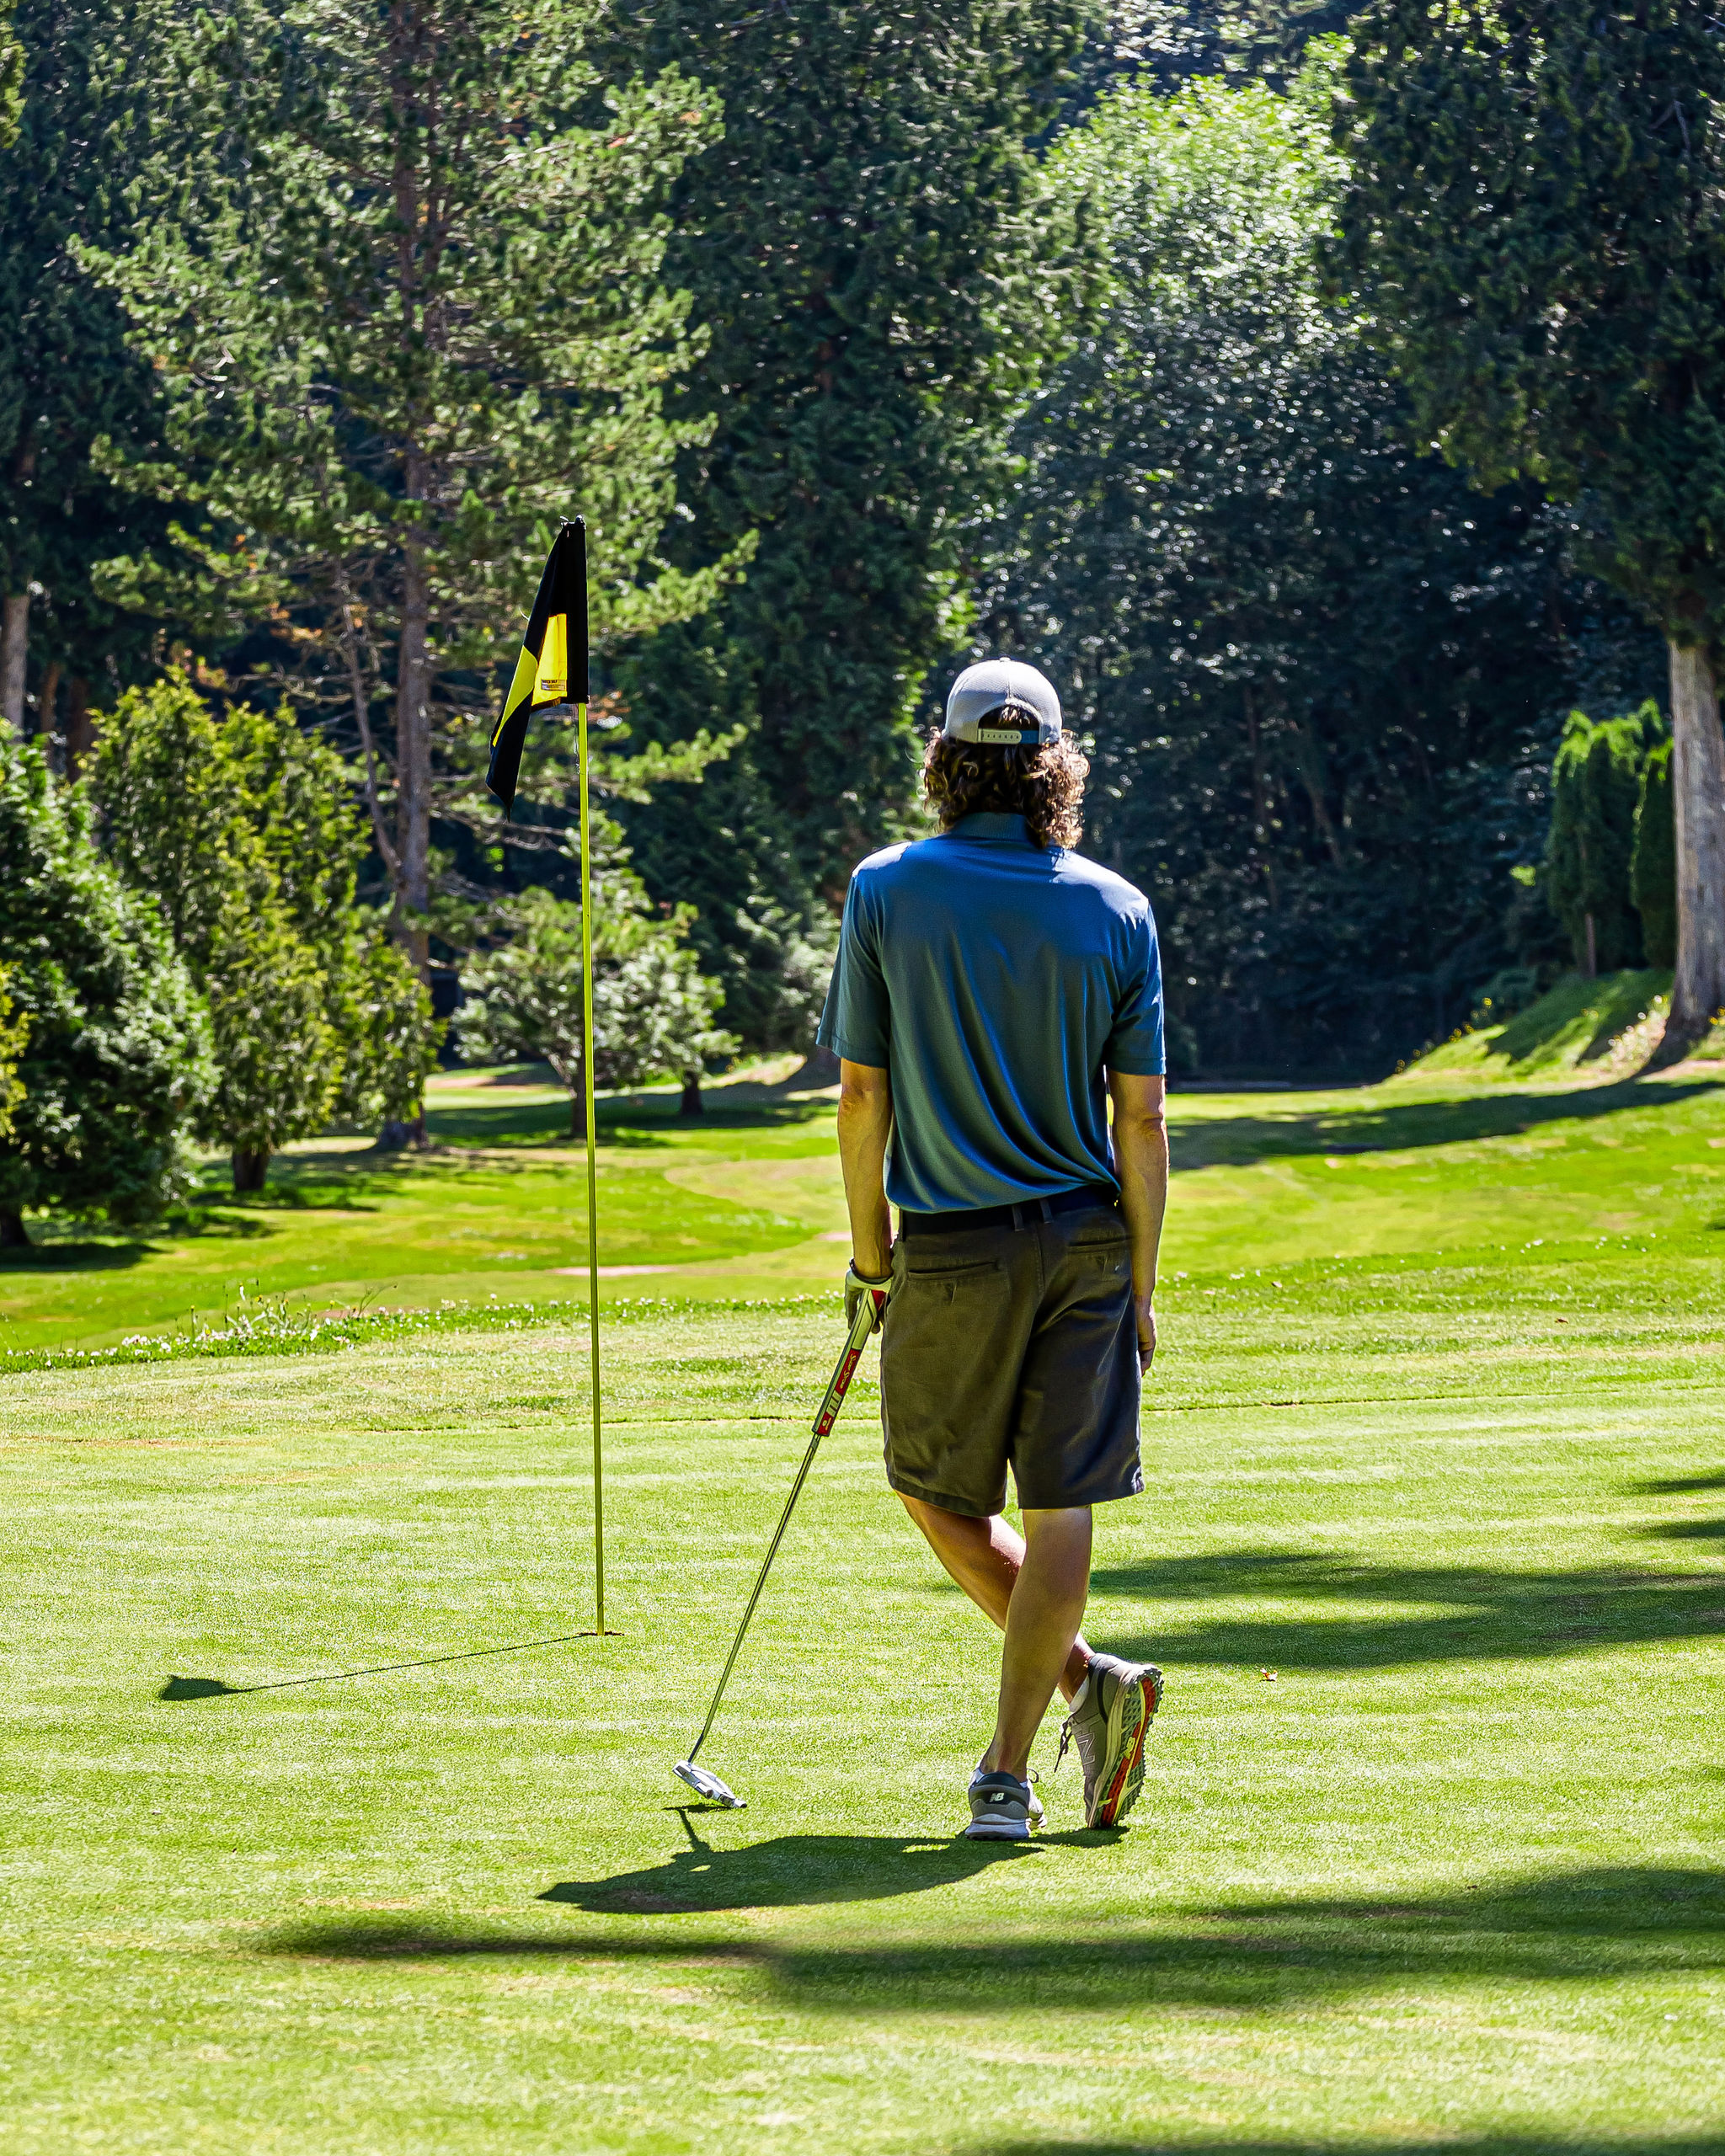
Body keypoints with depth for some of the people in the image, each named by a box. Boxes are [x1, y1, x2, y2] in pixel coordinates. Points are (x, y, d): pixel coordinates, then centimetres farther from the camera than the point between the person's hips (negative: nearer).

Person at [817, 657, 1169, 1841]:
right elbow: (1142, 1119, -2)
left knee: (939, 1495, 15)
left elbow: (862, 1092, -5)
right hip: (1087, 1241, 2)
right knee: (1060, 1509, 4)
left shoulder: (887, 890, -6)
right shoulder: (1118, 910, -2)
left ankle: (1086, 1680, 2)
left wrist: (869, 1251, 5)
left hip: (954, 1250, -2)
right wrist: (1142, 1287, 4)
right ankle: (1007, 1774, 1)